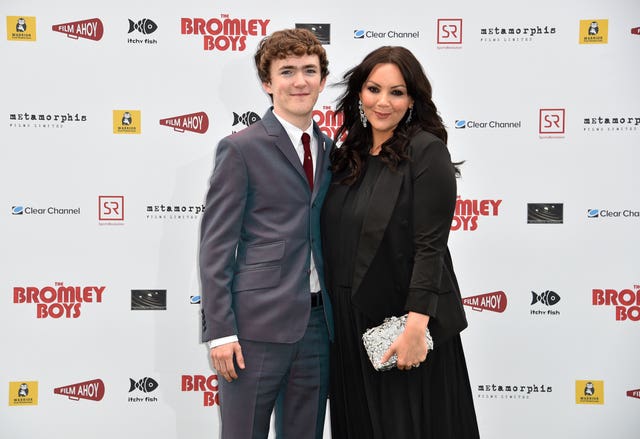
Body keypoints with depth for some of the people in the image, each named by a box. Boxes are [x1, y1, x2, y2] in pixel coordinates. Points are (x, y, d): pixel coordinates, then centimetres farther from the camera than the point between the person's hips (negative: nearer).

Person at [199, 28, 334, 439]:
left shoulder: (331, 149, 13)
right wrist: (220, 331, -13)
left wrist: (340, 314, 12)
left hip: (318, 323, 6)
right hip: (257, 324, -5)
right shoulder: (241, 149, -5)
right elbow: (216, 246, -8)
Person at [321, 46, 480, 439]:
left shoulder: (427, 151, -10)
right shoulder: (350, 155, 9)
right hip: (350, 321, 6)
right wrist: (336, 315, 11)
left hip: (404, 323, -6)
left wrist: (416, 326, -22)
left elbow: (430, 246, -16)